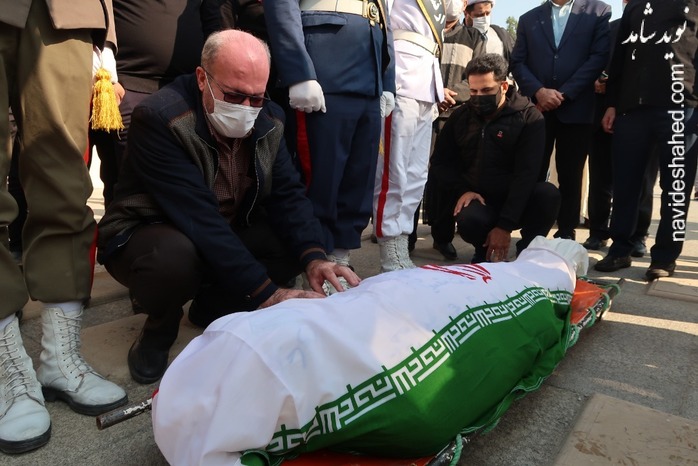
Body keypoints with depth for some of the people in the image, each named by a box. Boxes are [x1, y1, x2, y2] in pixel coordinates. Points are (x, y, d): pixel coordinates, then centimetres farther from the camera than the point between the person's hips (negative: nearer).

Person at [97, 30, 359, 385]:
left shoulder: (268, 120, -6)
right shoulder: (160, 118, -25)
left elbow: (287, 194, -11)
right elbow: (200, 219, -34)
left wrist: (313, 258, -30)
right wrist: (267, 294, -37)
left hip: (229, 233, 6)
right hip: (148, 235, -5)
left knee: (300, 240, -15)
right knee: (176, 256, -39)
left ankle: (211, 309, 7)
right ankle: (159, 331, -2)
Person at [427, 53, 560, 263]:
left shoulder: (529, 117, -5)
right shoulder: (461, 117, 7)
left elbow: (526, 173, -14)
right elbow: (440, 161, 11)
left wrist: (505, 226, -21)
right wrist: (462, 190, -10)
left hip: (516, 201, -1)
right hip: (478, 200, 1)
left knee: (548, 194, -32)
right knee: (470, 221, -33)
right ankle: (486, 251, 3)